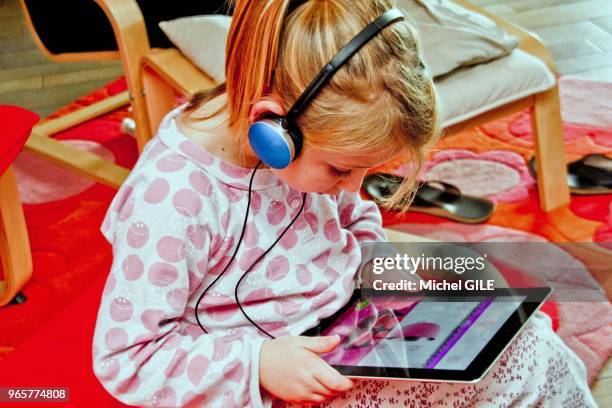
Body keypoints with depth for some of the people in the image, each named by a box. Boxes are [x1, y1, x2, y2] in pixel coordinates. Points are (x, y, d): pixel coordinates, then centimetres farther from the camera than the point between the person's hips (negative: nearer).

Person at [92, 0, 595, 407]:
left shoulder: (307, 147, -7)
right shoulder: (171, 201, -29)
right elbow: (125, 357, -21)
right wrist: (257, 363, -30)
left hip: (351, 320, 7)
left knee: (530, 338, -2)